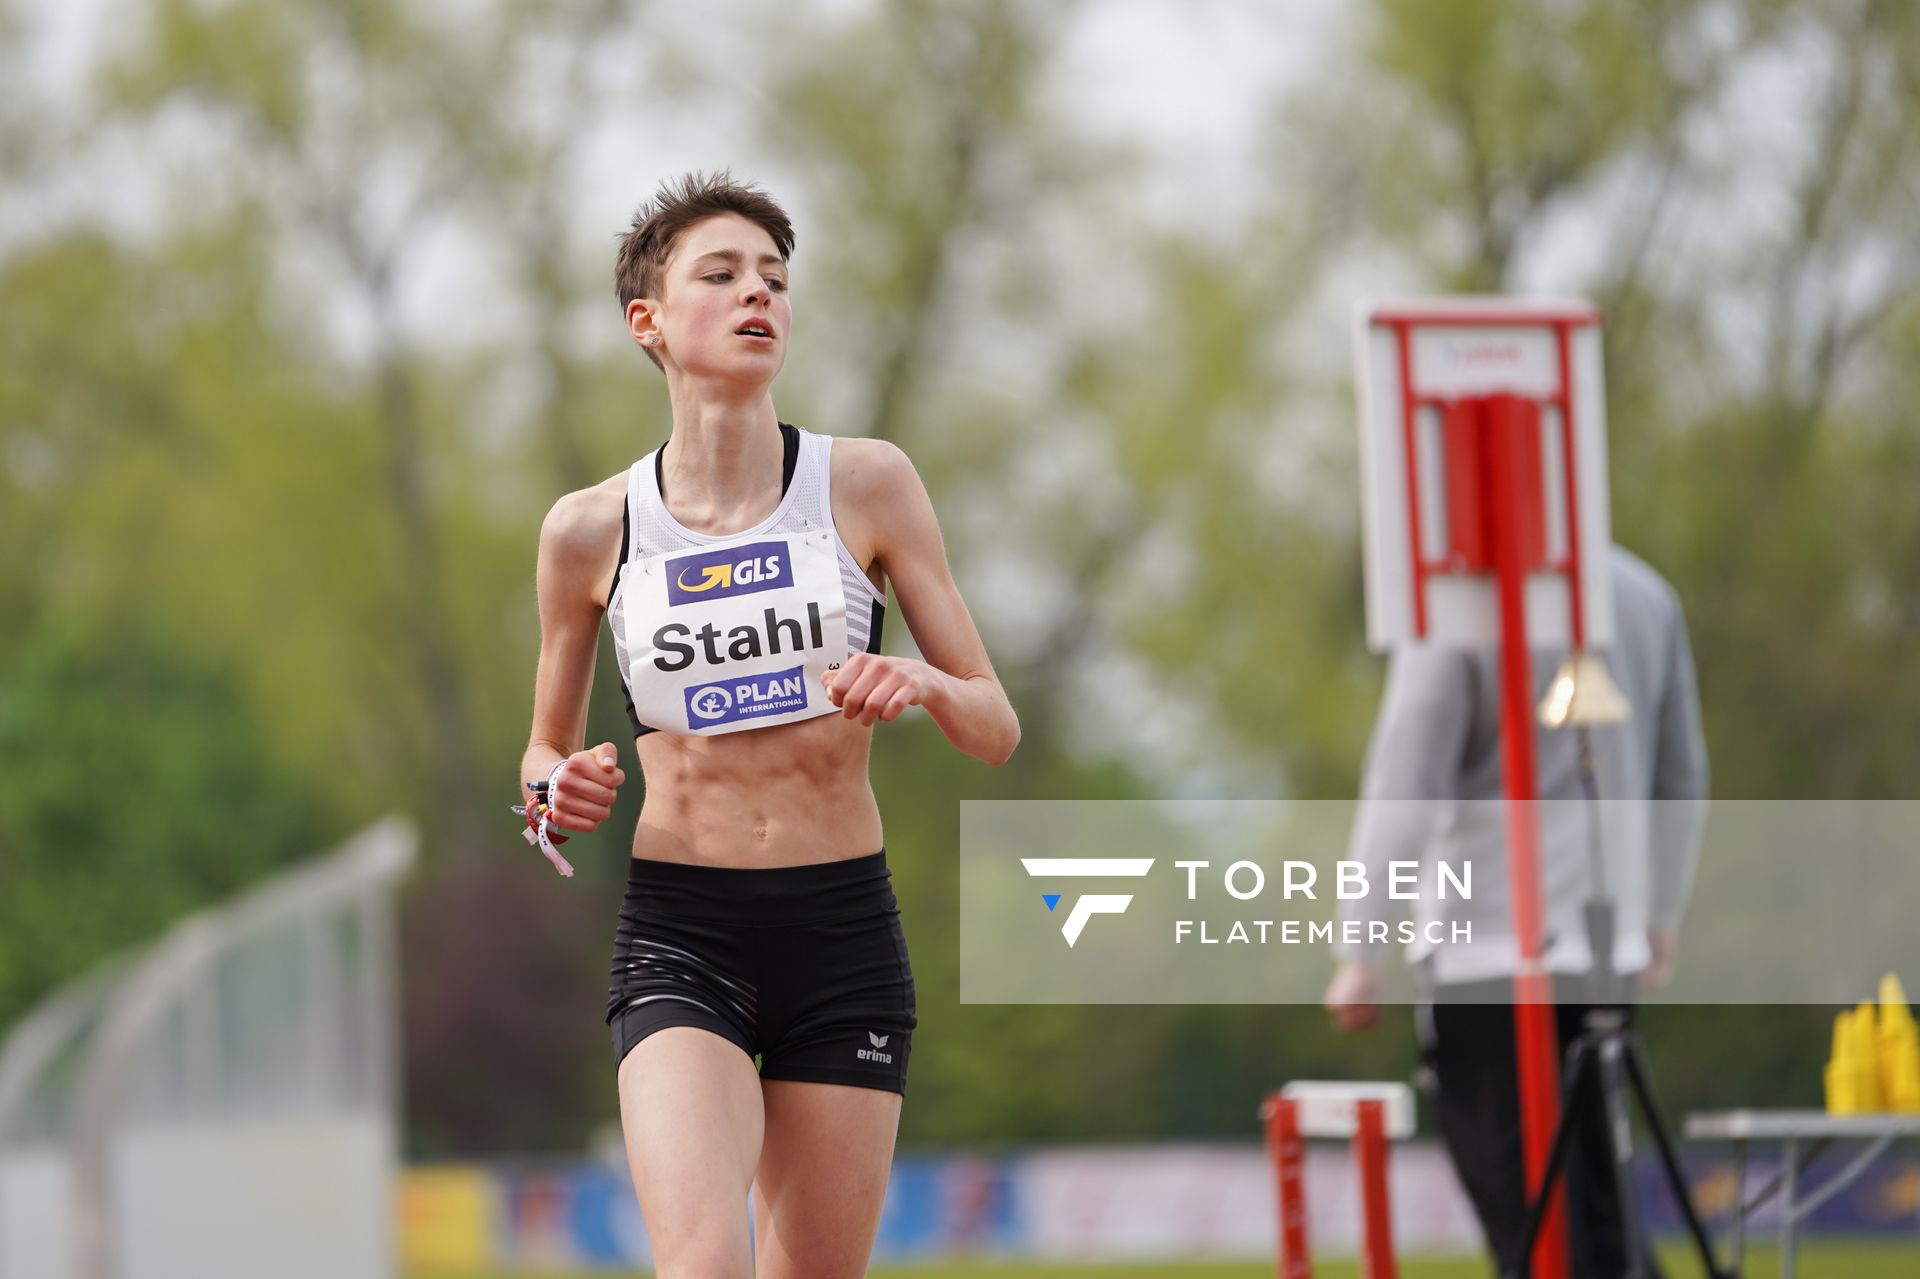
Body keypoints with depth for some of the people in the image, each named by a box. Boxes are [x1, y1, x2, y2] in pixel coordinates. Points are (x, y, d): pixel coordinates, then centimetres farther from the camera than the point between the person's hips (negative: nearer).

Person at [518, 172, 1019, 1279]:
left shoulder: (868, 486, 1)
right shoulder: (591, 531, 2)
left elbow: (998, 729, 4)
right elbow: (549, 748, 16)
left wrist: (924, 685, -18)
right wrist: (561, 794, -7)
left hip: (846, 936, 1)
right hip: (680, 936, -1)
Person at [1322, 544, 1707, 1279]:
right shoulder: (1644, 593, 7)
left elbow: (1402, 792, -13)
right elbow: (1684, 778, 15)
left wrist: (1360, 954, -7)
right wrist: (1659, 917, 27)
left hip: (1488, 954, -6)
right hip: (1608, 952, 6)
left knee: (1527, 1218, -3)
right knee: (1595, 1213, 14)